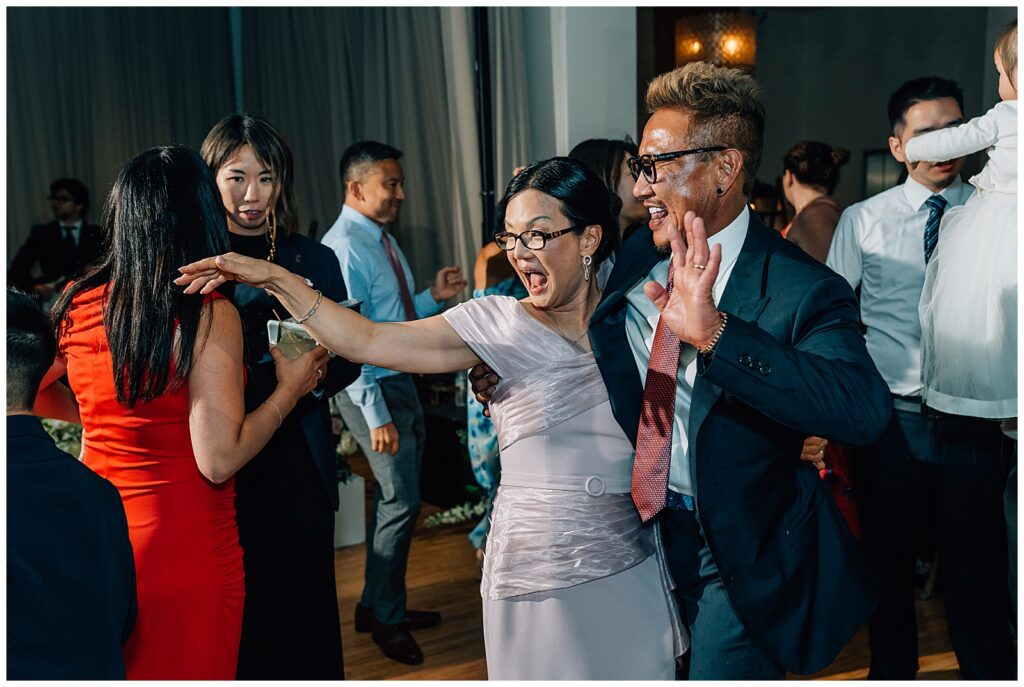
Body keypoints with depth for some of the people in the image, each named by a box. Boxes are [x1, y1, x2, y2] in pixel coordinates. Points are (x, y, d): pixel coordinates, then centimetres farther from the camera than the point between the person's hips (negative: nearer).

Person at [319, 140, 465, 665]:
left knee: (394, 500, 17)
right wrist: (376, 415, -23)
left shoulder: (384, 240, 12)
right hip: (373, 389, -9)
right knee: (401, 502, -2)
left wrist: (433, 296, 0)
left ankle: (381, 606, 33)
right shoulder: (343, 247, -17)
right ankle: (385, 618, 18)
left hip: (401, 382, 9)